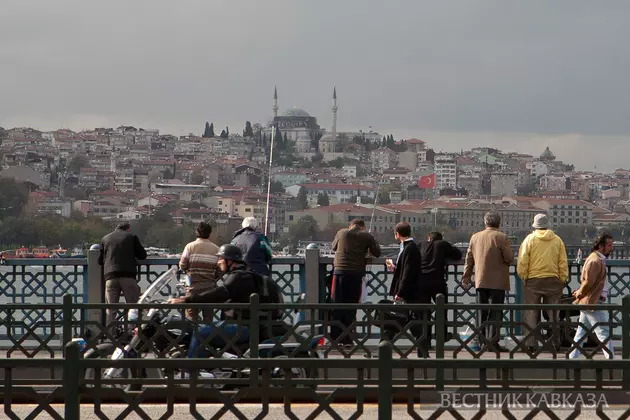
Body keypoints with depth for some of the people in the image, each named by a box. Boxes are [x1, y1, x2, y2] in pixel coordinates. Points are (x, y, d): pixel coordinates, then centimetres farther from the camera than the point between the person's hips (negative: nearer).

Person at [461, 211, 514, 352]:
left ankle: (481, 339, 12)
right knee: (495, 312, -3)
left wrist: (466, 277, 18)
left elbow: (469, 259, 11)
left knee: (481, 312, 10)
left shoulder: (475, 237, 7)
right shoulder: (501, 237, -8)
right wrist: (505, 262, 11)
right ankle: (492, 339, -9)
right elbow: (509, 258, -12)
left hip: (480, 281, 4)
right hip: (497, 281, -4)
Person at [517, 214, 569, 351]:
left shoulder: (529, 239, -3)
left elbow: (522, 262, -6)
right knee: (553, 313, 7)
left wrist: (523, 277, 4)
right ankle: (555, 343, 6)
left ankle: (531, 343, -2)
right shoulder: (557, 240, 4)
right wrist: (563, 280, 11)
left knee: (531, 313, 2)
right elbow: (563, 263, 5)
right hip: (553, 281, 2)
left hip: (533, 281, -2)